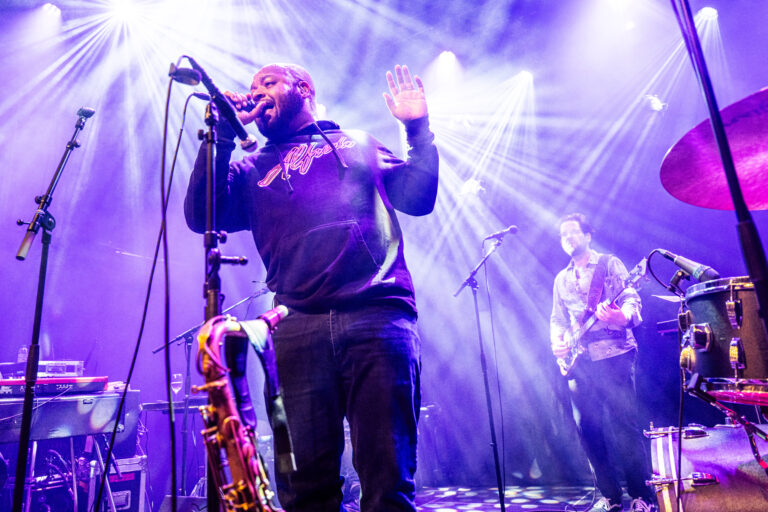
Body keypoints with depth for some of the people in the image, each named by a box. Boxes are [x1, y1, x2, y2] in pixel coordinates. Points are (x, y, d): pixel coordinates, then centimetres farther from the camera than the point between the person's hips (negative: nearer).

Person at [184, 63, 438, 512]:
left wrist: (418, 129, 9)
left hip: (379, 317, -1)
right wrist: (224, 134, 6)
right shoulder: (253, 169, 24)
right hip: (299, 326, 2)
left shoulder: (359, 144, 24)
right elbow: (201, 216, 8)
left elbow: (419, 198, 16)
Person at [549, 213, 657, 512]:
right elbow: (557, 319, 20)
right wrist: (557, 341, 0)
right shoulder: (561, 279, 19)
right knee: (588, 430, 5)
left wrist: (623, 315, -29)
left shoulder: (609, 264, 5)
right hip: (577, 362, 5)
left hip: (613, 355, -5)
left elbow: (631, 299, -6)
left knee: (623, 425, -9)